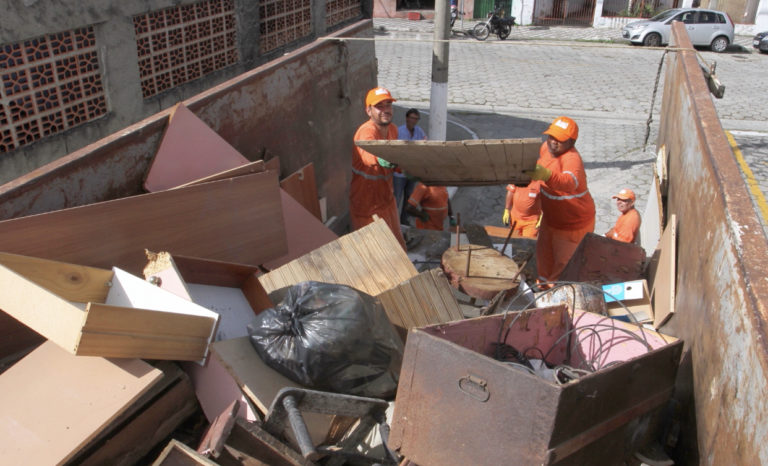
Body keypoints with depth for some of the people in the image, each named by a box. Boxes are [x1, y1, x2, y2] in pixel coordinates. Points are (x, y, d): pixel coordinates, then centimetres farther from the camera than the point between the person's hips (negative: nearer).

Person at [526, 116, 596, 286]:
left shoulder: (572, 159, -33)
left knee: (564, 262, 6)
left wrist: (547, 175, -71)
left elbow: (570, 182, -56)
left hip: (573, 223, -8)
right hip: (550, 218, 8)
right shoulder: (546, 147, -8)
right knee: (544, 252, 25)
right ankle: (544, 283, 49)